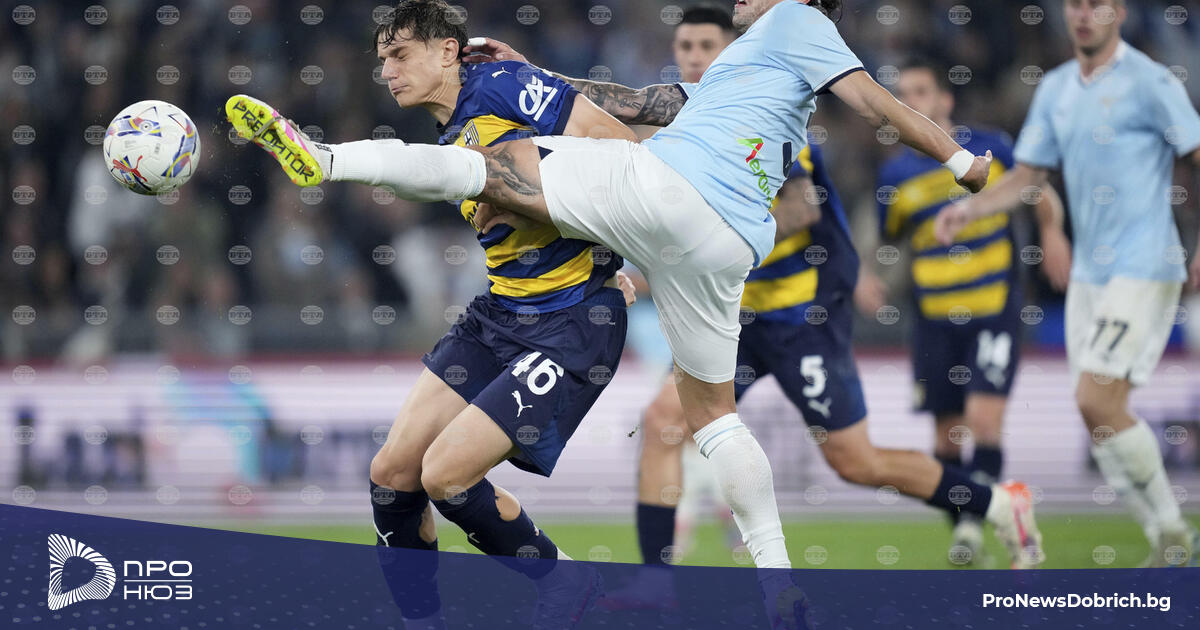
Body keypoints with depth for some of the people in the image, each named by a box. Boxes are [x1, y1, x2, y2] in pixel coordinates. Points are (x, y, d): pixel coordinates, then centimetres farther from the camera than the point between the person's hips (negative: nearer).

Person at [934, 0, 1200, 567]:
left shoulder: (1149, 83, -9)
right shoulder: (1055, 89, 12)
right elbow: (1028, 175, 15)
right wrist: (969, 208, -1)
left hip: (1143, 269, -7)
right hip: (1089, 270, 7)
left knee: (1096, 402, -16)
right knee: (1099, 414, 4)